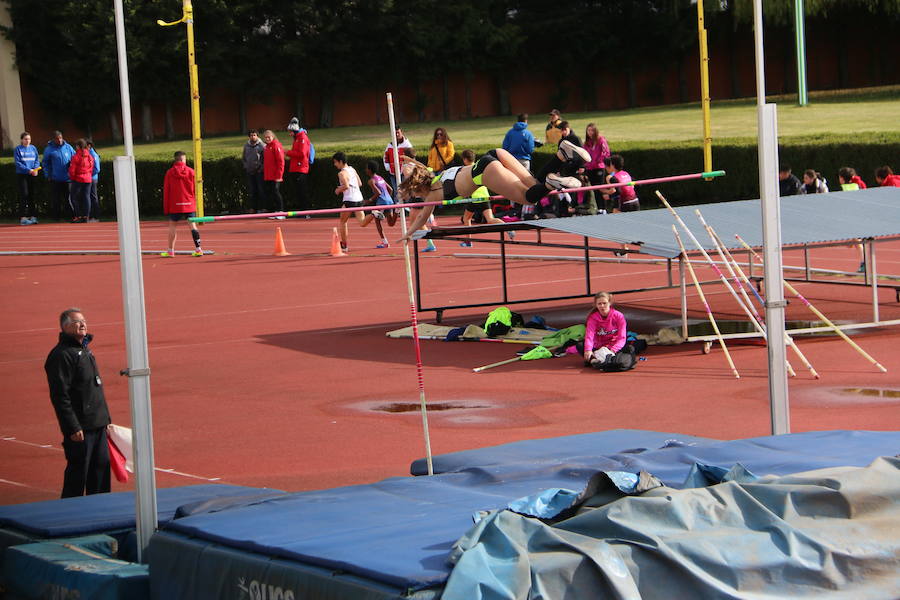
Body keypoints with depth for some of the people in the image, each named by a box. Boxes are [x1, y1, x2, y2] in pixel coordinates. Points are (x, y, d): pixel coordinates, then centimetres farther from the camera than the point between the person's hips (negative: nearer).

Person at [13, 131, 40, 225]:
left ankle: (32, 216, 7)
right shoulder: (18, 149, -1)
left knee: (32, 195, 4)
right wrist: (28, 170, -17)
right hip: (21, 175, -4)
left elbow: (37, 160, 9)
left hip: (32, 176, 4)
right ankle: (23, 218, -7)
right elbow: (18, 163, -8)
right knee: (24, 195, -8)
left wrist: (36, 170, -11)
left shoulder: (33, 148, 11)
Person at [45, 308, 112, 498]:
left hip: (98, 424, 9)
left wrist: (105, 419, 20)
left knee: (101, 467, 12)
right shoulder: (61, 355, -14)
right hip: (80, 428, -9)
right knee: (78, 471, -3)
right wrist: (73, 428, -22)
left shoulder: (84, 350, 16)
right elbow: (60, 396, -19)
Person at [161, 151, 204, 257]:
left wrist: (166, 208, 6)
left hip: (175, 205, -1)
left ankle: (170, 251, 8)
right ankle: (198, 249, -2)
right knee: (192, 224, 3)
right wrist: (195, 202, 15)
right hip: (189, 204, 1)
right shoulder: (190, 172, 0)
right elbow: (195, 189, 3)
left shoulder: (170, 173, -1)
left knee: (172, 225, 7)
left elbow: (166, 191, 1)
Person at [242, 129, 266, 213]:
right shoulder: (246, 145, 11)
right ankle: (253, 207, 10)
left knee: (261, 190, -5)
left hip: (259, 171, -5)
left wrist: (261, 167, -8)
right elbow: (243, 158, 22)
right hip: (249, 171, 5)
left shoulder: (262, 145, -4)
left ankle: (262, 207, -2)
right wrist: (245, 166, 10)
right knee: (252, 191, 6)